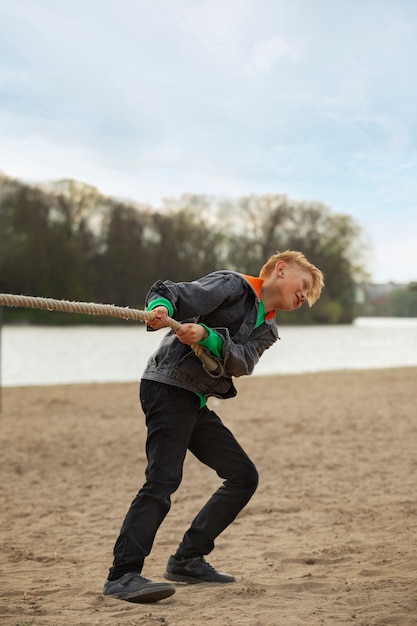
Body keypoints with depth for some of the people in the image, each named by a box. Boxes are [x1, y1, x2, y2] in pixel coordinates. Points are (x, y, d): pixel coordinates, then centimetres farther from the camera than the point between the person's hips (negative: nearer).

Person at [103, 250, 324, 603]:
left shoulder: (267, 330, 19)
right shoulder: (233, 285, 0)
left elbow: (242, 362, -3)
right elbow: (169, 292, -10)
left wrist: (207, 335, -23)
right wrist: (161, 308, -34)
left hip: (198, 403, 9)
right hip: (169, 388, -9)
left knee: (244, 476, 11)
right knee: (164, 479, -22)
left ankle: (187, 561, 13)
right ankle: (122, 576, -22)